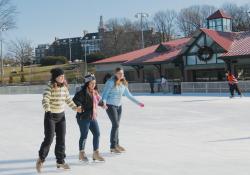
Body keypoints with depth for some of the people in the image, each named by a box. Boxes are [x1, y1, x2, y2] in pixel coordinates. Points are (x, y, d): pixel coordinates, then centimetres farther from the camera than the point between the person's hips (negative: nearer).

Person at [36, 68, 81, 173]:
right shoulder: (50, 87, -17)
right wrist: (47, 109, -46)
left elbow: (68, 99, 15)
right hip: (50, 116, -6)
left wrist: (75, 108, 13)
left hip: (61, 115, 6)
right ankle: (41, 159, 15)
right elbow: (45, 100, -29)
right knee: (49, 139, -7)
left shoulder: (64, 87, 2)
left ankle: (60, 161, 20)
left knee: (61, 139, 8)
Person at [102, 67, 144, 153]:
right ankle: (113, 147, -4)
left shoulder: (123, 83, 6)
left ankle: (116, 144, 25)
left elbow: (128, 95, 14)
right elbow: (104, 93, -14)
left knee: (116, 125, 12)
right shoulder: (111, 82, -13)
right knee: (115, 124, -11)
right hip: (110, 105, -6)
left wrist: (138, 102, 13)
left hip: (119, 106, 6)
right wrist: (104, 103, -31)